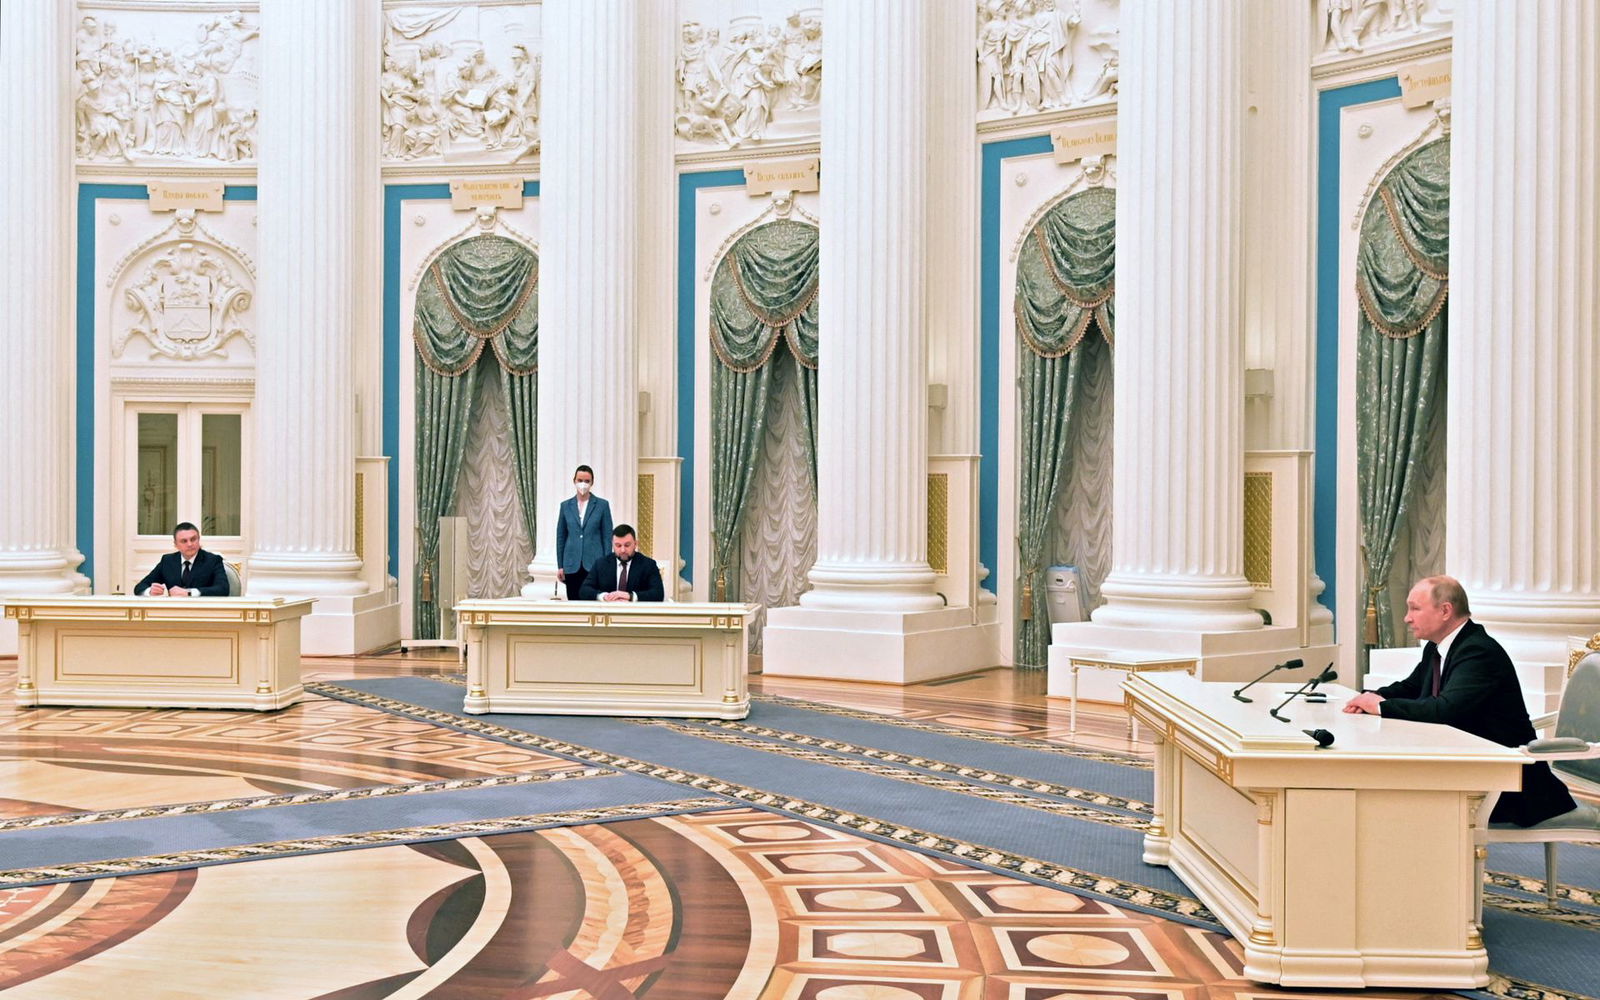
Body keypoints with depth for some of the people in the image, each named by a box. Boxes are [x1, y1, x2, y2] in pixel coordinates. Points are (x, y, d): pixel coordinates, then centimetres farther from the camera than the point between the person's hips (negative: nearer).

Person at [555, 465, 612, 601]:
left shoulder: (602, 505, 3)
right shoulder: (566, 505, 8)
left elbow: (607, 536, 3)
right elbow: (560, 537, 11)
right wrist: (560, 566, 6)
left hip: (594, 564, -2)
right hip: (572, 565, 2)